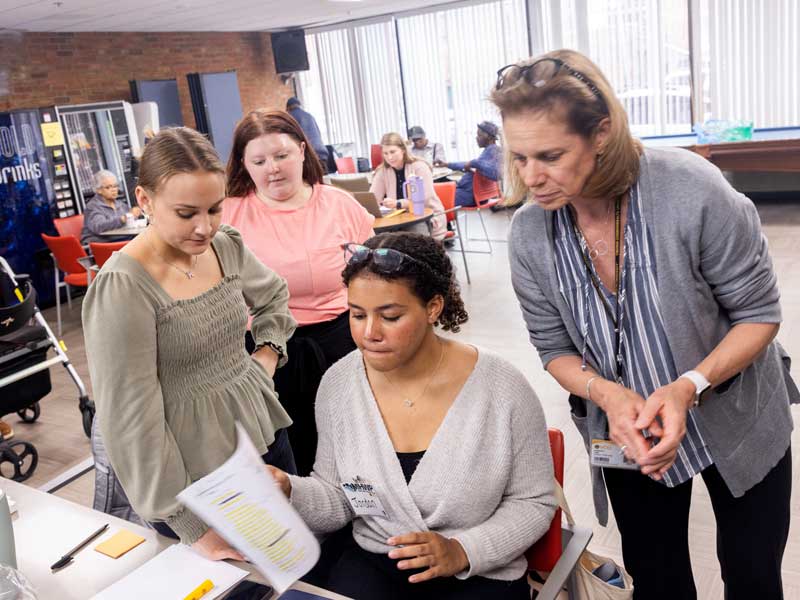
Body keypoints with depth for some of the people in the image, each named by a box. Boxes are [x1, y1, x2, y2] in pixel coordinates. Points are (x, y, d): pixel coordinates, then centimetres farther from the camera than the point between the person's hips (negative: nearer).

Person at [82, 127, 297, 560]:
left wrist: (268, 353, 2)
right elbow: (131, 419, -21)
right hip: (194, 473, -6)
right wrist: (191, 527, -19)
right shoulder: (121, 289, -21)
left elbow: (273, 296, 19)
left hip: (264, 433, 6)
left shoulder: (226, 246, -3)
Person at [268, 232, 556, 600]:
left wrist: (462, 552, -18)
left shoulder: (503, 390, -17)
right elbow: (338, 498, 3)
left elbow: (534, 502, -5)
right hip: (371, 563, 2)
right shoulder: (338, 384, -6)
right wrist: (290, 493, -17)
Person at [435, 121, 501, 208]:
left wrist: (474, 163, -31)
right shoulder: (489, 150, 15)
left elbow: (495, 175, -36)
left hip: (472, 195, -11)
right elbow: (469, 165, 31)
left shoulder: (492, 150, -17)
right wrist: (447, 164, 32)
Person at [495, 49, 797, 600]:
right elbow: (554, 348, -7)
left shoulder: (693, 192, -29)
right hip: (631, 434, 2)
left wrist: (688, 387, -33)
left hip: (739, 424, -2)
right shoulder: (530, 233, -18)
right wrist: (608, 394, -27)